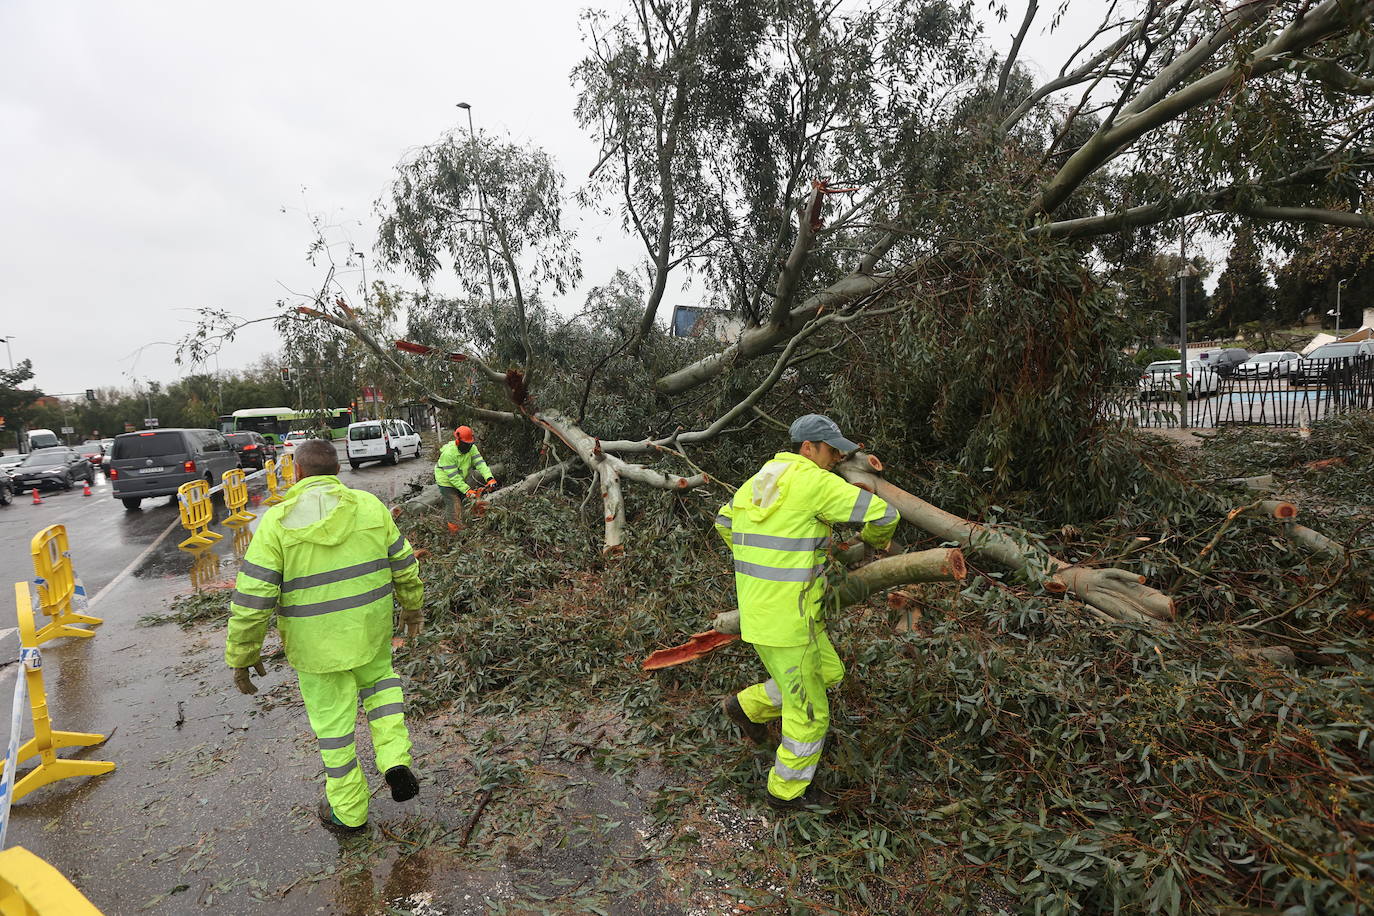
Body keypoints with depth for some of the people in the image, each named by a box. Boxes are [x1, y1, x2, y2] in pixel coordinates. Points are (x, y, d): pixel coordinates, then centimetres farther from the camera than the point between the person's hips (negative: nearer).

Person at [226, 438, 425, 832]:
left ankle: (349, 810, 32)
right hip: (371, 632, 2)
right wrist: (412, 607, 17)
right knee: (379, 678, 30)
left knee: (332, 718, 15)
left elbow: (252, 598, -14)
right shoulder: (370, 507, -6)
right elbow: (405, 566, 0)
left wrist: (242, 657, -2)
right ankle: (395, 759, 15)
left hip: (316, 645, -2)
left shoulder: (277, 522, -13)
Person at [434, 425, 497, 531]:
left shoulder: (472, 448, -14)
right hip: (447, 483, -6)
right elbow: (453, 476, -31)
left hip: (461, 480, 6)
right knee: (456, 508, -9)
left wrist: (489, 478, -37)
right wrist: (467, 490, -35)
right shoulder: (448, 454, -32)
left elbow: (480, 463, -22)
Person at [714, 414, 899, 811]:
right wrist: (876, 539, 9)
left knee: (829, 672, 26)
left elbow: (724, 522, 26)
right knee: (809, 713, 12)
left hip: (757, 607, 9)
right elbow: (882, 514, -16)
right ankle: (787, 789, 33)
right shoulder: (814, 481, -17)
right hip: (785, 623, -9)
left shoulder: (757, 482, 8)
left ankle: (748, 705, 33)